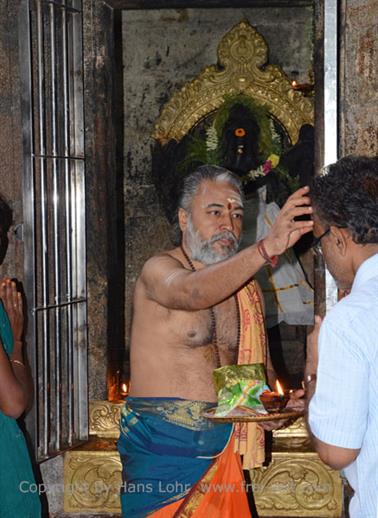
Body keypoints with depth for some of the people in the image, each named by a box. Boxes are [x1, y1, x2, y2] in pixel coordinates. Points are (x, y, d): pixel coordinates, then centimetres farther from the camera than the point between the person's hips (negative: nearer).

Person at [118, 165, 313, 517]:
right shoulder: (159, 270, -9)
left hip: (223, 445, 6)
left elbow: (260, 365, 19)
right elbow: (191, 292, -33)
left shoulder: (245, 287, 11)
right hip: (161, 445, -6)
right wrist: (267, 247, -45)